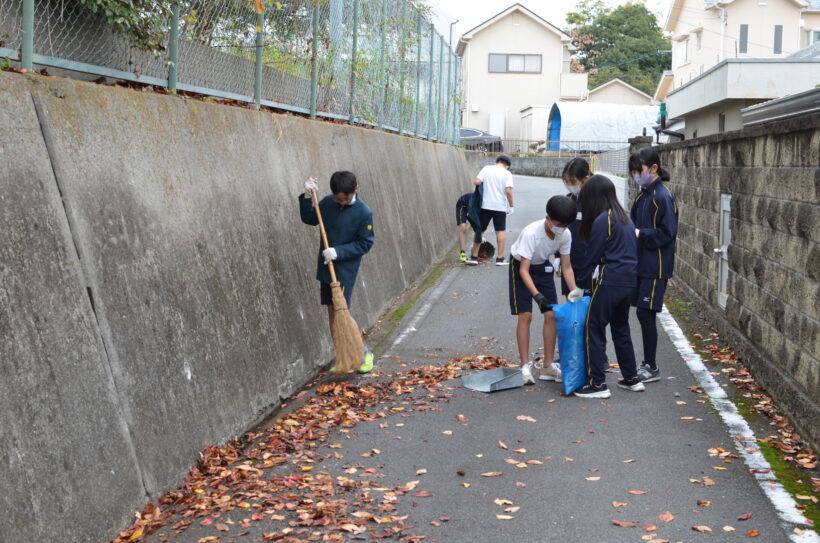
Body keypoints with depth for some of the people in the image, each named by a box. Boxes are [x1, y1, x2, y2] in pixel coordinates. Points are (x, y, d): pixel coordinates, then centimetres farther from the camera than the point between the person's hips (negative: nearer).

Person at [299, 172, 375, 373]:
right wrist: (307, 197, -3)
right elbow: (309, 219, 12)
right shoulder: (327, 202, 1)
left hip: (346, 270, -6)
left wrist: (339, 251, -21)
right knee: (332, 311, 9)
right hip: (326, 267, 6)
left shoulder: (363, 213, -14)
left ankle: (364, 353, 9)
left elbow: (365, 243, -12)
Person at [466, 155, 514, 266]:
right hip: (500, 206, -1)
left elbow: (477, 182, -9)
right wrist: (511, 206, -3)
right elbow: (508, 191, -13)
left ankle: (474, 256, 14)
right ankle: (500, 258, 6)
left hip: (485, 205, 1)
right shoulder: (507, 173, -4)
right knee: (501, 231, 9)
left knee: (479, 230, 11)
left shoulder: (486, 169, 1)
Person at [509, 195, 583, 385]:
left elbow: (566, 267, -10)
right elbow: (524, 270, -33)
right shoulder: (531, 233, -35)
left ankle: (548, 366, 7)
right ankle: (525, 367, -4)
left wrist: (574, 291, -24)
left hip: (543, 266, 5)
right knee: (525, 315, -12)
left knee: (551, 314, -3)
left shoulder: (565, 235, -20)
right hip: (520, 265, -5)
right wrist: (536, 294, -44)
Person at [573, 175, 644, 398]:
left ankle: (598, 384, -1)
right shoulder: (625, 217, 14)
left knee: (594, 328, -1)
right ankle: (632, 379, 26)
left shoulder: (602, 220, -13)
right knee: (621, 328, 20)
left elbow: (592, 256, -10)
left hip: (610, 281, -9)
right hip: (629, 280, 9)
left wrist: (579, 280, 5)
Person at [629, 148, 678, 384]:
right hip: (641, 264, 8)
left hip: (655, 267, -8)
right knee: (644, 314, 12)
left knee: (645, 314, -5)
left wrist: (640, 233, -20)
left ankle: (651, 368, 5)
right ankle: (647, 364, 22)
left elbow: (667, 233, -17)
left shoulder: (663, 197, -14)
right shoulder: (643, 196, 11)